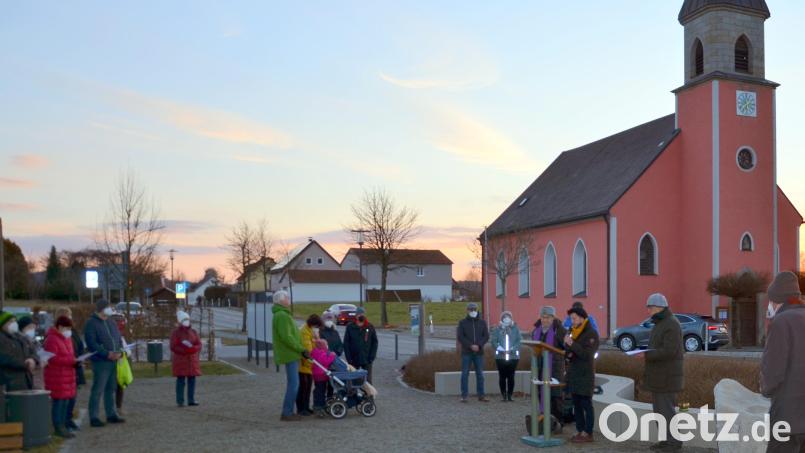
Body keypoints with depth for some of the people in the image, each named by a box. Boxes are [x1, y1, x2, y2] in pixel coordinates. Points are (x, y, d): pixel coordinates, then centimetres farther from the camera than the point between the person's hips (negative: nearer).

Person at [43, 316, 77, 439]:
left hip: (67, 375, 9)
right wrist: (71, 361, -22)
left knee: (66, 400, 10)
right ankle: (58, 428, 1)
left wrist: (75, 360, 5)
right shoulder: (51, 339, -13)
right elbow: (52, 359, -20)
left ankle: (63, 426, 18)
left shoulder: (66, 338, 17)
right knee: (59, 401, -6)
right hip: (57, 377, -9)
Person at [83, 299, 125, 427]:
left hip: (113, 361, 7)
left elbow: (118, 339, 18)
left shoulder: (111, 323, 16)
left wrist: (119, 352, -2)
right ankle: (94, 418, -1)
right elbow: (91, 343, -16)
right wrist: (107, 354, -22)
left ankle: (111, 414, 21)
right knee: (98, 390, -6)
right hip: (100, 361, -7)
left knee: (111, 389, 13)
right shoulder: (91, 323, -7)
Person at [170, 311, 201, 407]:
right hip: (180, 361, -4)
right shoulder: (176, 332, -5)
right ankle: (180, 401, 0)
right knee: (181, 380, -5)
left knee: (191, 380, 3)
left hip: (192, 360, 4)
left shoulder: (193, 332, 8)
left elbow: (198, 345, 2)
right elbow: (173, 347, -12)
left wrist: (190, 347, -18)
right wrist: (186, 349, -19)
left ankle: (191, 400, 8)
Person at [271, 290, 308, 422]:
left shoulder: (282, 314, 18)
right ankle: (286, 413, -6)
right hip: (289, 354, -11)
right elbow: (286, 337, -23)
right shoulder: (282, 316, -16)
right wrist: (301, 349, -18)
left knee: (292, 383, 13)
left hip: (290, 354, 11)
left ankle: (288, 411, 17)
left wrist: (300, 349, 20)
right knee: (293, 384, -9)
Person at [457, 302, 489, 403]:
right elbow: (459, 337, -5)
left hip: (479, 352, 2)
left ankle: (481, 395, 7)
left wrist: (478, 345, -13)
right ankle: (464, 396, -1)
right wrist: (471, 345, -14)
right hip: (466, 353, -2)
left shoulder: (482, 322, 10)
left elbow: (486, 336, 3)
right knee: (465, 374, -3)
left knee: (480, 374, 3)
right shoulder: (462, 323, 4)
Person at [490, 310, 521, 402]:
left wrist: (512, 349, -16)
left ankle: (510, 395, 10)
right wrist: (500, 348, -18)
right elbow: (493, 341, -2)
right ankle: (504, 395, 9)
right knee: (502, 376, 2)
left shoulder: (516, 329, 5)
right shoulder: (497, 329, 5)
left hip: (513, 356, 0)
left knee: (511, 376, 2)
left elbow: (519, 341, -2)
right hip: (500, 356, 0)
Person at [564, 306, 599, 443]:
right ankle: (580, 431, 16)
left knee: (586, 404, -4)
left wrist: (572, 344, -25)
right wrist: (567, 354, -5)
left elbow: (587, 354, -19)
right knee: (576, 404, 9)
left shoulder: (591, 334, -9)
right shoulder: (572, 332, 14)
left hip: (585, 375, -7)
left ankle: (588, 433, -1)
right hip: (573, 374, 8)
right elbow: (567, 350, 18)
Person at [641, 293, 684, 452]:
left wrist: (646, 355, -21)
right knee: (659, 408, 12)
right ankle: (667, 439, 18)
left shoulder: (671, 324, -17)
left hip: (666, 376, -10)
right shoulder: (661, 323, 15)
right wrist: (645, 352, 8)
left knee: (666, 408, -5)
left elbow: (669, 351, -24)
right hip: (659, 375, 10)